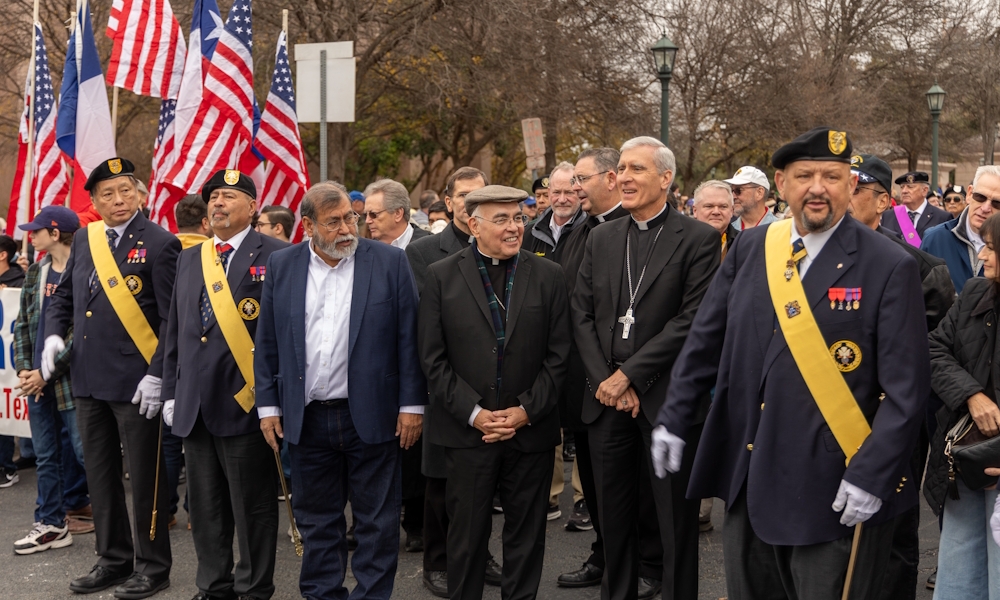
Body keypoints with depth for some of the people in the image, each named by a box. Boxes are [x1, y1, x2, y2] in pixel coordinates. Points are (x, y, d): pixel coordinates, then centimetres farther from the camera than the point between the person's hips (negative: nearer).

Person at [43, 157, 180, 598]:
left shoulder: (159, 244, -9)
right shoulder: (84, 239, 9)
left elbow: (173, 319, -11)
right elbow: (63, 296, 20)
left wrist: (157, 374, -17)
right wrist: (54, 333, 1)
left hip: (135, 382, -6)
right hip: (88, 379, 6)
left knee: (144, 476, 4)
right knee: (100, 474, 15)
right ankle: (113, 559, 29)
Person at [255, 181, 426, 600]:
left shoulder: (389, 262, -3)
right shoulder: (281, 266, 4)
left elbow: (409, 339, -3)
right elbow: (267, 343, 8)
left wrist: (412, 405, -6)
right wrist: (268, 405, 4)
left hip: (372, 416, -2)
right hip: (306, 419, 2)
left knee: (377, 521, 6)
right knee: (316, 519, 14)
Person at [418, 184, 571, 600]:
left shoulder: (548, 276, 4)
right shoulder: (441, 276, 0)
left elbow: (558, 354, 2)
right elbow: (433, 358, -3)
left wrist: (527, 411, -7)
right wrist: (474, 413, -10)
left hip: (531, 430, 1)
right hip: (467, 430, -1)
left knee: (526, 534, 10)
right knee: (467, 533, 8)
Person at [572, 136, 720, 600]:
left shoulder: (699, 239, -5)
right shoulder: (601, 239, 11)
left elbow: (692, 320, -13)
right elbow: (582, 314, 7)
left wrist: (629, 375, -14)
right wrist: (604, 380, -6)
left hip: (667, 399, -4)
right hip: (607, 399, 5)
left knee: (676, 522, 5)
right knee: (614, 517, 14)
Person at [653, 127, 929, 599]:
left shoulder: (890, 267, -8)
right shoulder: (749, 249, 5)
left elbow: (906, 388, -10)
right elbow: (705, 341, 12)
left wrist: (871, 476, -16)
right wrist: (674, 419, 10)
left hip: (836, 490, -4)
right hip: (747, 477, 5)